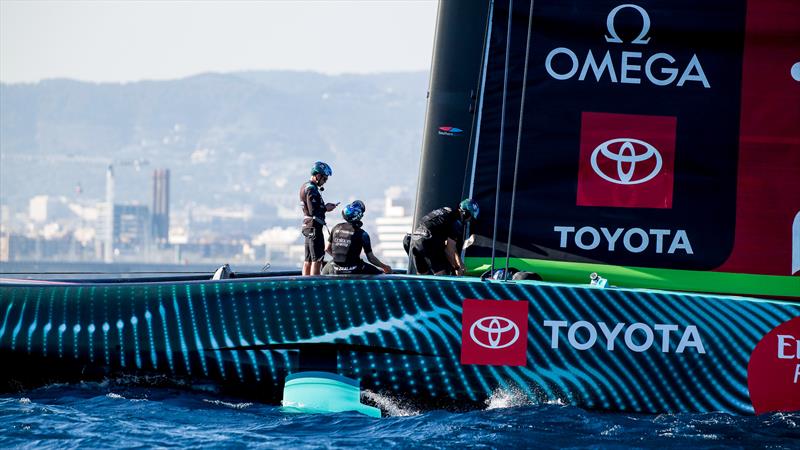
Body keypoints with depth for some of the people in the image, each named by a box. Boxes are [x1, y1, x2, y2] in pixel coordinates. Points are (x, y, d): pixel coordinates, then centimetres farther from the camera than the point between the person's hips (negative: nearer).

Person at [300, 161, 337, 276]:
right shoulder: (311, 189, -16)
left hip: (308, 226, 10)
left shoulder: (305, 186, 15)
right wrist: (326, 208, -8)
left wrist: (324, 206, 10)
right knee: (317, 259, -10)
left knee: (308, 259, 11)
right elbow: (313, 211, -23)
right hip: (314, 227, -10)